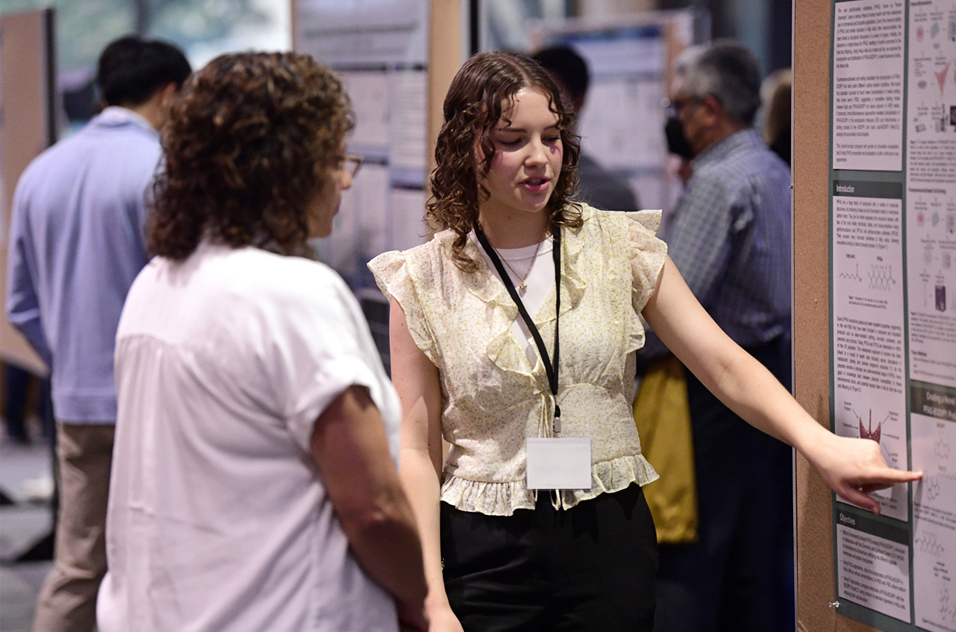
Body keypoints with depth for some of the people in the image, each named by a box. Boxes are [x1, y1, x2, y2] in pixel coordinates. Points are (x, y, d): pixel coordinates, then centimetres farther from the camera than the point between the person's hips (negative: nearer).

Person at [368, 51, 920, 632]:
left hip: (610, 539, 1)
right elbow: (416, 449, -2)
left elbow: (725, 366, -5)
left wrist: (820, 445, -23)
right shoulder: (425, 280, -1)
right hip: (485, 551, -1)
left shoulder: (619, 246, 2)